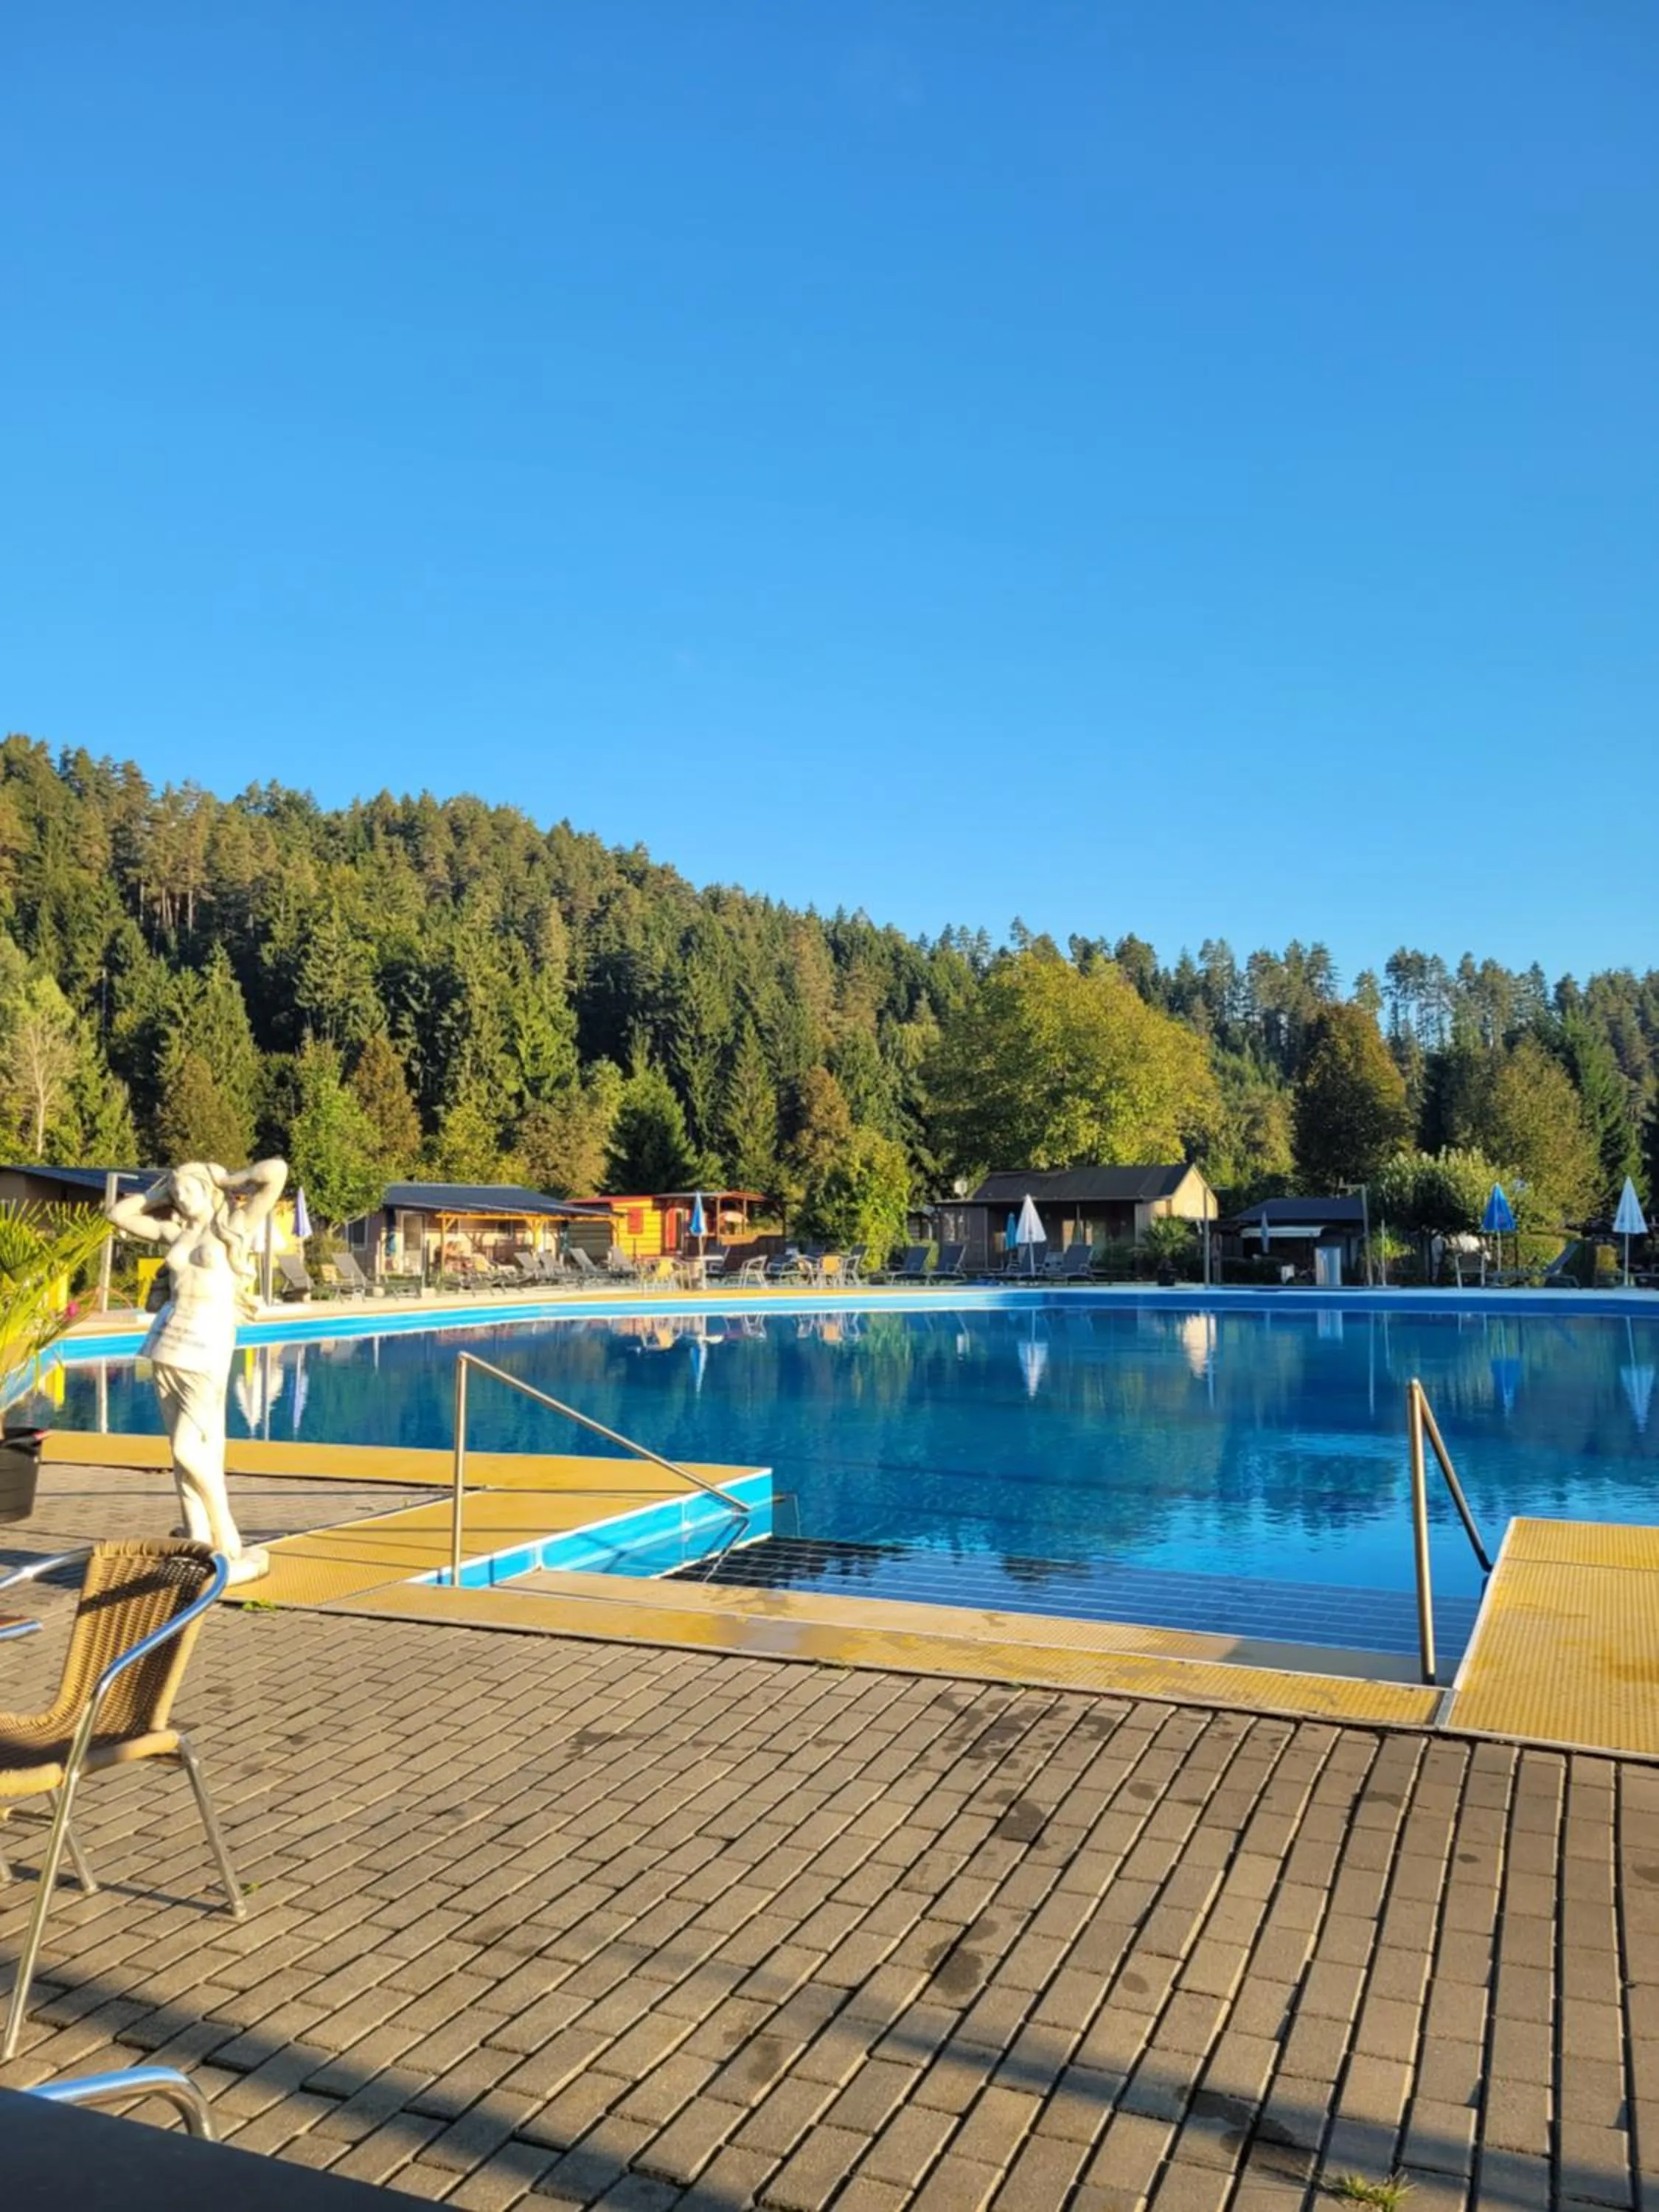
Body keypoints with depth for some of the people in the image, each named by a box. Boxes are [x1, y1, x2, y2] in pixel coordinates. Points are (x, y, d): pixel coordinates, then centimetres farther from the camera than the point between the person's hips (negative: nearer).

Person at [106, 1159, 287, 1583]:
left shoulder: (237, 1227, -3)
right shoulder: (177, 1231, 13)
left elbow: (277, 1171, -15)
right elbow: (117, 1214, 22)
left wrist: (227, 1180, -1)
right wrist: (159, 1194, 17)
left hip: (207, 1344, -7)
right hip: (169, 1341, 7)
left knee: (189, 1451, -11)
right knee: (184, 1454, 6)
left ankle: (230, 1546, 3)